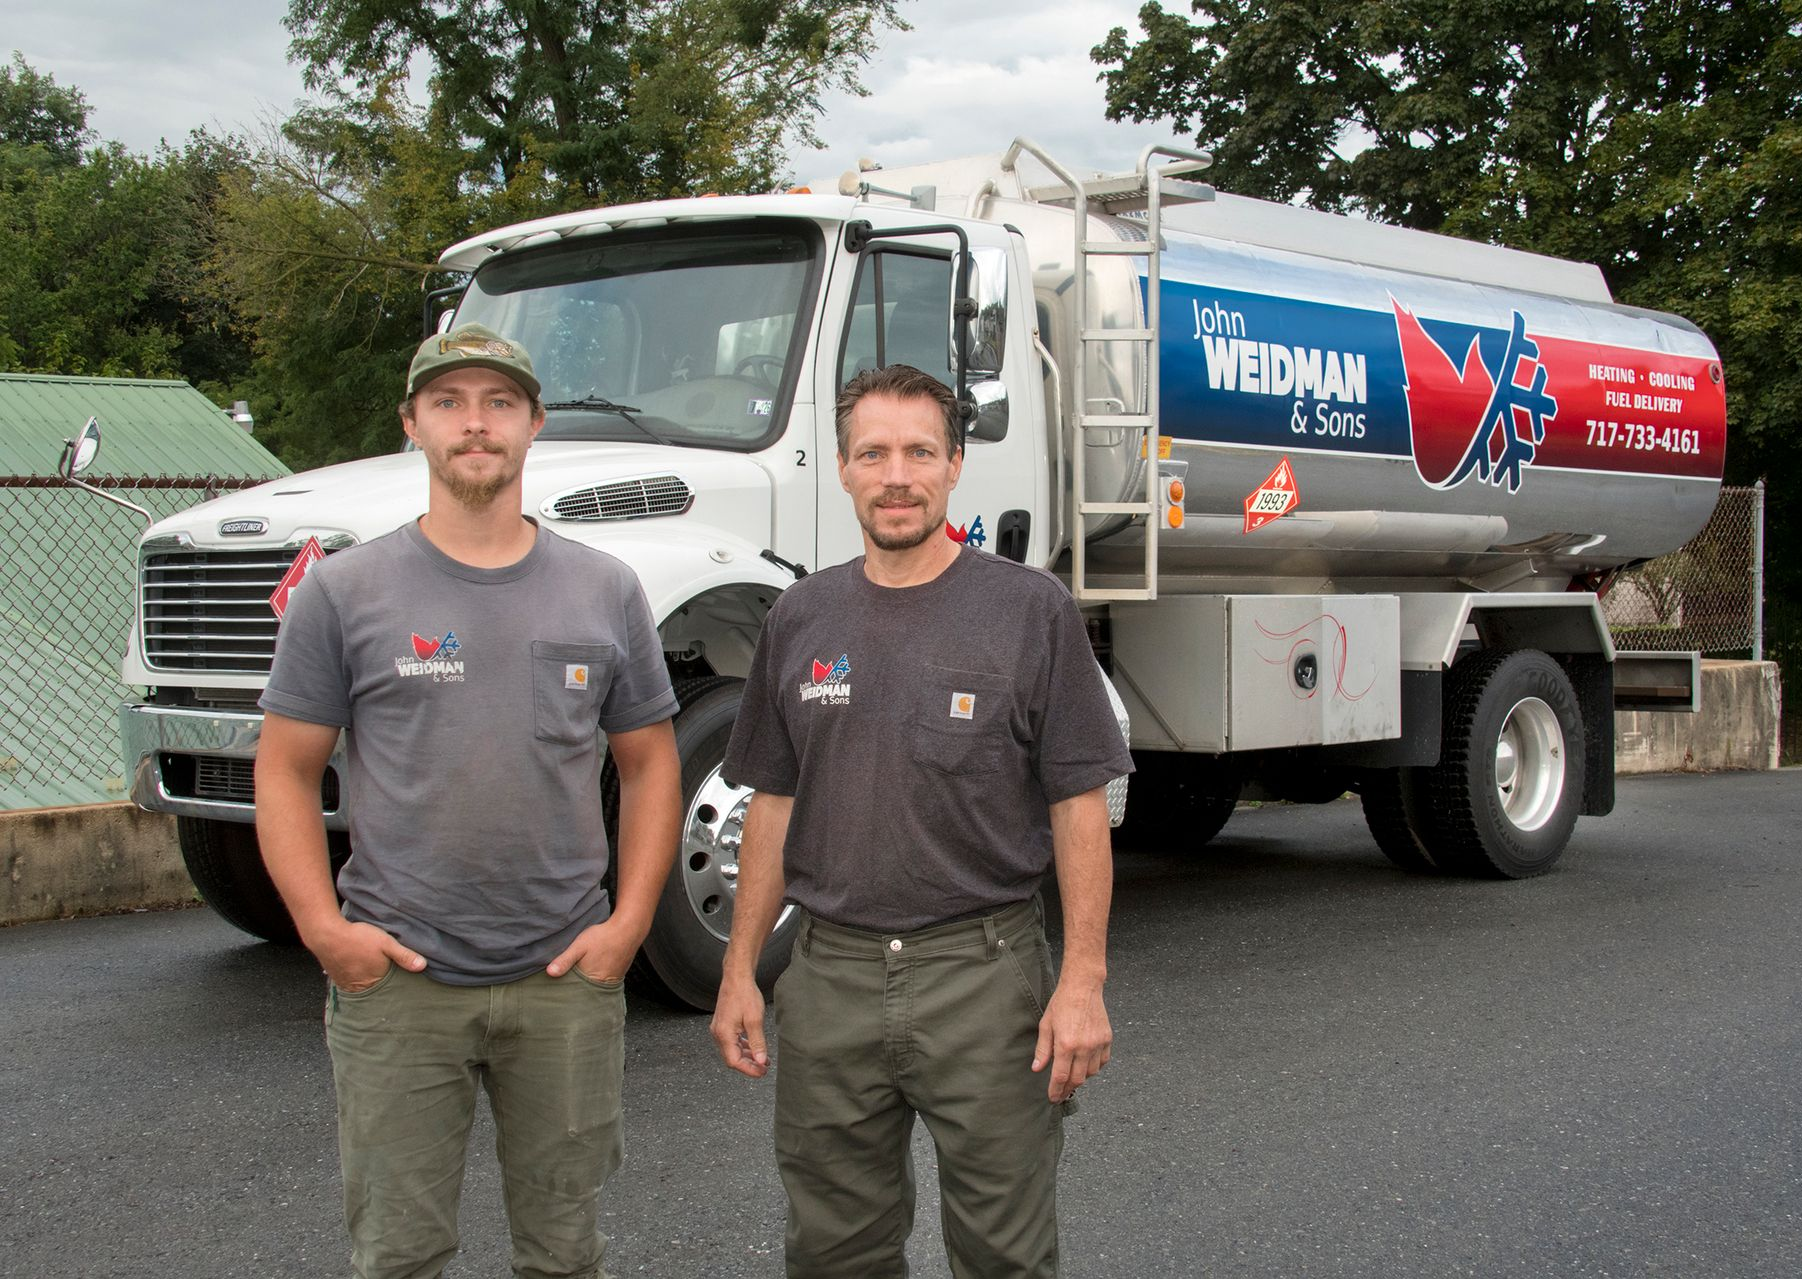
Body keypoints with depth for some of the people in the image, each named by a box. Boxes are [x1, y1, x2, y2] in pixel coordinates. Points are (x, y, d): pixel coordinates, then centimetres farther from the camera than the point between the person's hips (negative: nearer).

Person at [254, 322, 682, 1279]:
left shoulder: (605, 591, 5)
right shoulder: (344, 592, -1)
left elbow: (649, 766, 10)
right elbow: (285, 772, 2)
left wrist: (629, 921, -1)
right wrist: (323, 927, -10)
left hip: (566, 980, 2)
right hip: (396, 983, -1)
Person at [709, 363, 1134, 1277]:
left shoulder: (1030, 610, -3)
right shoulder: (800, 617, 8)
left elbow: (1079, 807, -5)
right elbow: (774, 804, 12)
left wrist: (1083, 979, -11)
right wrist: (740, 970, 8)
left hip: (984, 975, -3)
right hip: (828, 978, 3)